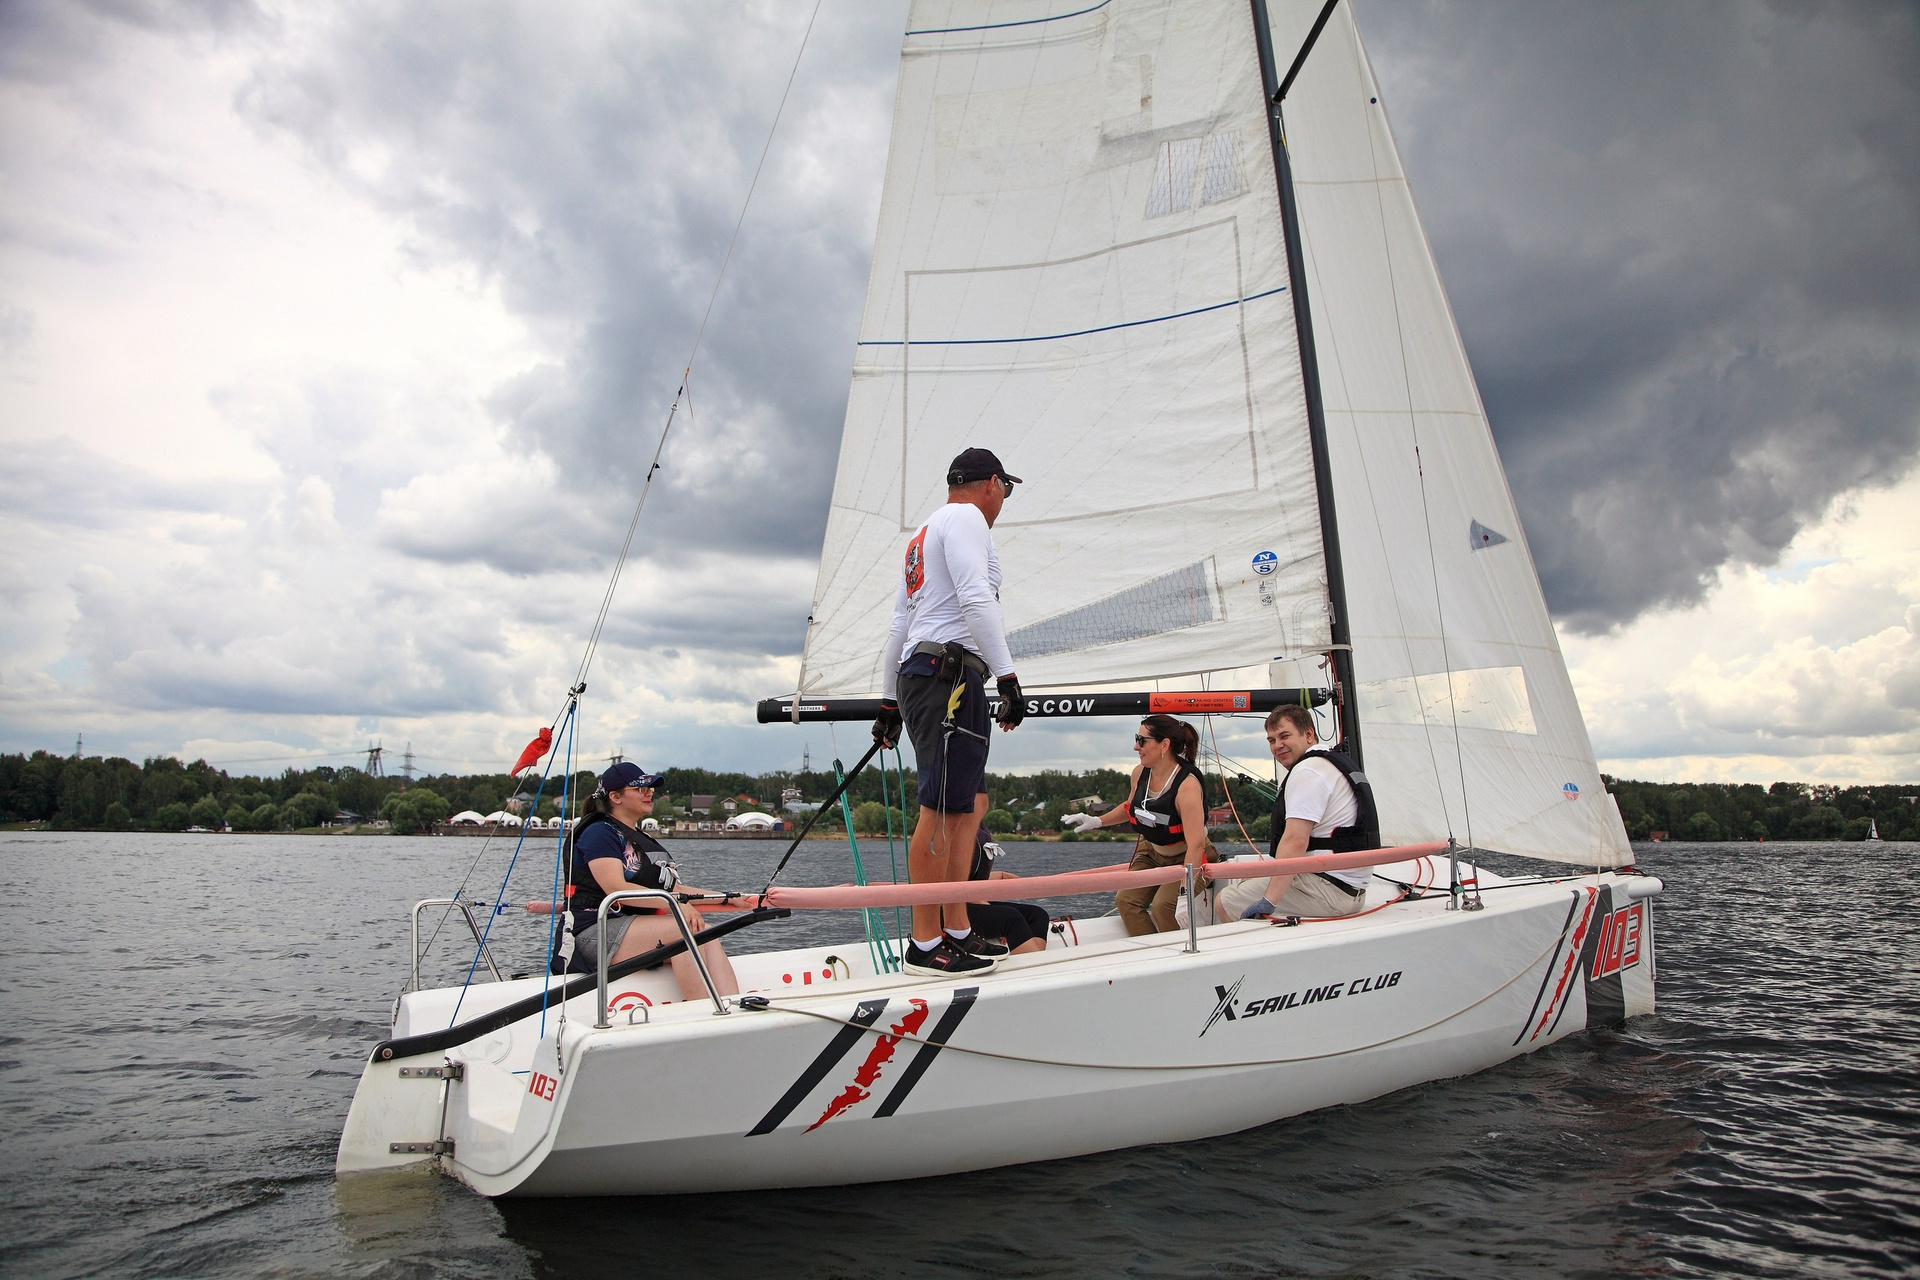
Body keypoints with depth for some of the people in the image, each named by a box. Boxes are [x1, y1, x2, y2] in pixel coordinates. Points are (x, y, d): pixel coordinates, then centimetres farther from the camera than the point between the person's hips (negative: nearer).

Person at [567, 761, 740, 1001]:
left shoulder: (644, 841, 25)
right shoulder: (599, 833, -3)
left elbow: (675, 889, 21)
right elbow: (615, 887, -18)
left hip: (640, 929, 8)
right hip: (596, 933, -8)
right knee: (686, 929, -28)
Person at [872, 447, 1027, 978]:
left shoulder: (923, 536, 29)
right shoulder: (966, 517, 0)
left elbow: (898, 627, 27)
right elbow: (977, 600, -16)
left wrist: (890, 703, 28)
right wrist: (1008, 676, -20)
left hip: (919, 675, 10)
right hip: (948, 672, -10)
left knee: (966, 807, 9)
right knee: (942, 809, -12)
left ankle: (958, 932, 9)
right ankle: (925, 945, -11)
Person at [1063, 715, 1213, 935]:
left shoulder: (1187, 785, -29)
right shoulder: (1139, 773, -7)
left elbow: (1196, 845, -34)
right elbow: (1131, 808, 17)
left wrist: (1185, 892, -40)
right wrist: (1097, 821, 4)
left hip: (1188, 859, -7)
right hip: (1152, 854, 7)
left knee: (1163, 906, -27)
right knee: (1126, 900, -13)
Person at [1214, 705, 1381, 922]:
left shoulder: (1306, 771, -14)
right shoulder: (1333, 762, 19)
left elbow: (1295, 841, -25)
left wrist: (1268, 901, -27)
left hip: (1327, 889, -11)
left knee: (1224, 903, -10)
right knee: (1246, 881, 22)